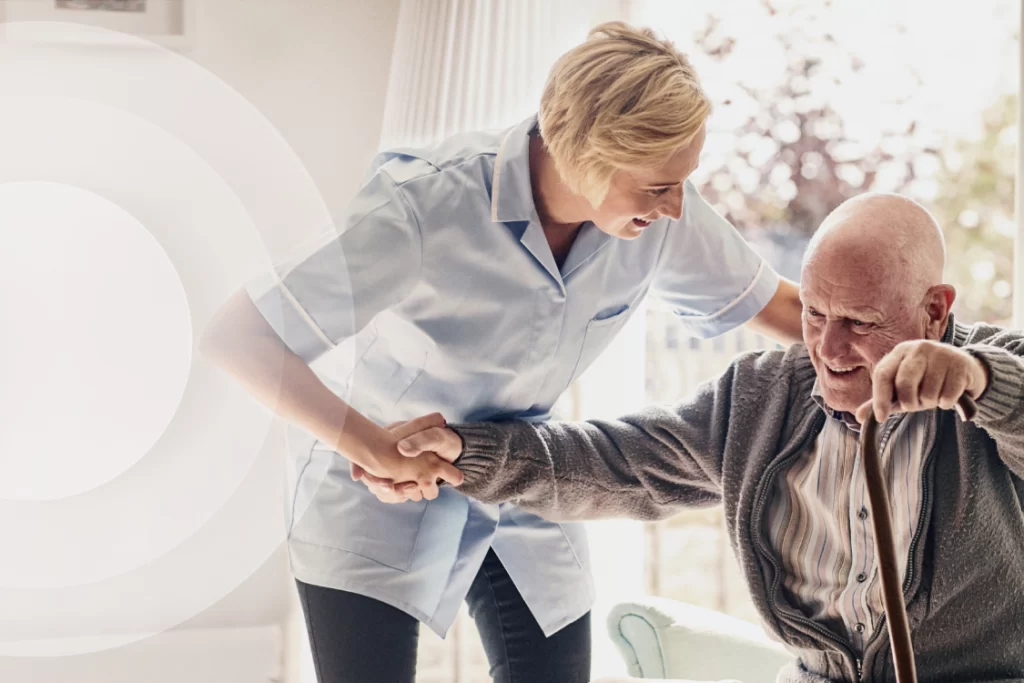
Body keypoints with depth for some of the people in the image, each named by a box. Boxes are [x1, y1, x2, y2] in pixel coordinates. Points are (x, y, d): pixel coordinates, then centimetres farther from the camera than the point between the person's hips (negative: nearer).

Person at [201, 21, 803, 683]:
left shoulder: (663, 211, -16)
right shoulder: (428, 205, -32)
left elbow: (770, 303, 2)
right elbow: (236, 337, -31)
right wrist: (378, 448, -32)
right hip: (379, 500, -4)